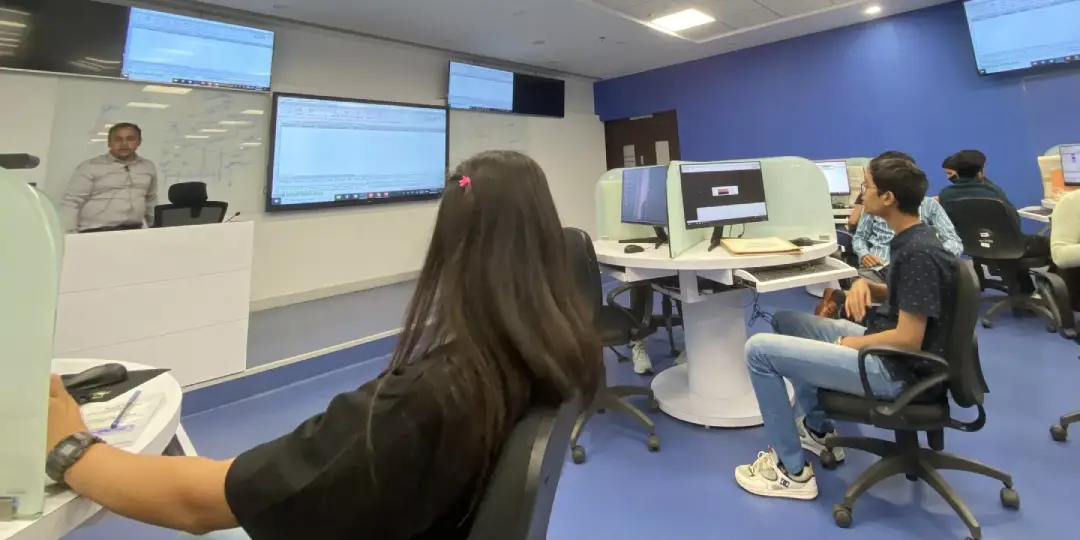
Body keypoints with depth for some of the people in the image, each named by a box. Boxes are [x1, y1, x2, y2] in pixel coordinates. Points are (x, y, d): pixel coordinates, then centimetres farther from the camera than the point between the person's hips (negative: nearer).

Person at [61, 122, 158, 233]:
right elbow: (70, 202, -2)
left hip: (134, 233, 4)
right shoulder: (90, 167, 0)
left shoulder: (148, 167, 12)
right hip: (95, 233, -3)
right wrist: (69, 233, -12)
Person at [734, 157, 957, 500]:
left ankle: (792, 471, -1)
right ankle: (818, 430, 27)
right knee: (785, 321, 19)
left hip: (891, 368, -10)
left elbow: (908, 339, -25)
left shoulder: (919, 253, -24)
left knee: (759, 349, -15)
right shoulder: (910, 239, 5)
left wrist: (849, 344, -11)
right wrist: (865, 284, 1)